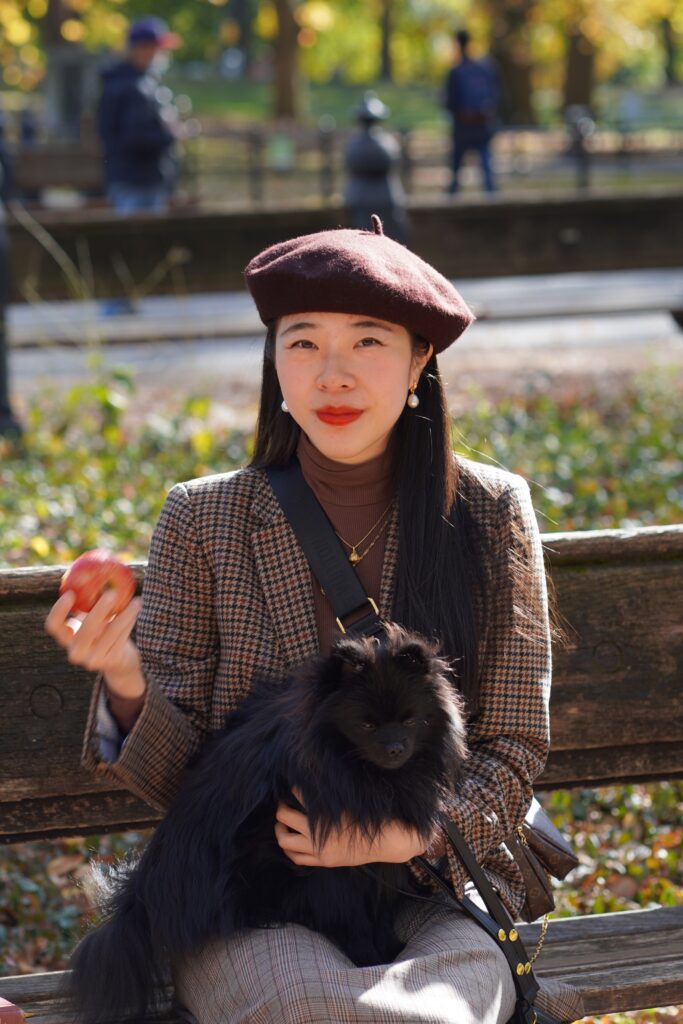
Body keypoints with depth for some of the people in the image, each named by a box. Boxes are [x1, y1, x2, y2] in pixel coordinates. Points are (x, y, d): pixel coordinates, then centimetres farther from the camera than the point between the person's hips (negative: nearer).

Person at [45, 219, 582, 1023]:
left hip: (431, 897, 2)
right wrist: (126, 683, -21)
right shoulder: (200, 521, 2)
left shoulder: (490, 514, 3)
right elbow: (173, 779, 1)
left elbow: (513, 753, 5)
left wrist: (394, 835, -14)